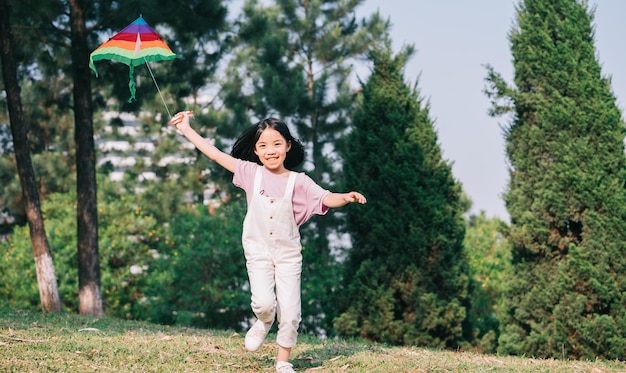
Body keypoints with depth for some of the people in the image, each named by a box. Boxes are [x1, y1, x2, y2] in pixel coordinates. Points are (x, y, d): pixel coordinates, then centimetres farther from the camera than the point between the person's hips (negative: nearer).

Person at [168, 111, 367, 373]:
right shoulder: (251, 173, -2)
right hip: (258, 252, 0)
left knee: (290, 311, 0)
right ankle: (263, 322, 17)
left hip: (288, 253, 0)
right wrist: (186, 129, 1)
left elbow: (326, 199, -17)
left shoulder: (298, 182, -6)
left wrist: (346, 198, -39)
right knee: (264, 302, -19)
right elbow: (215, 154, 1)